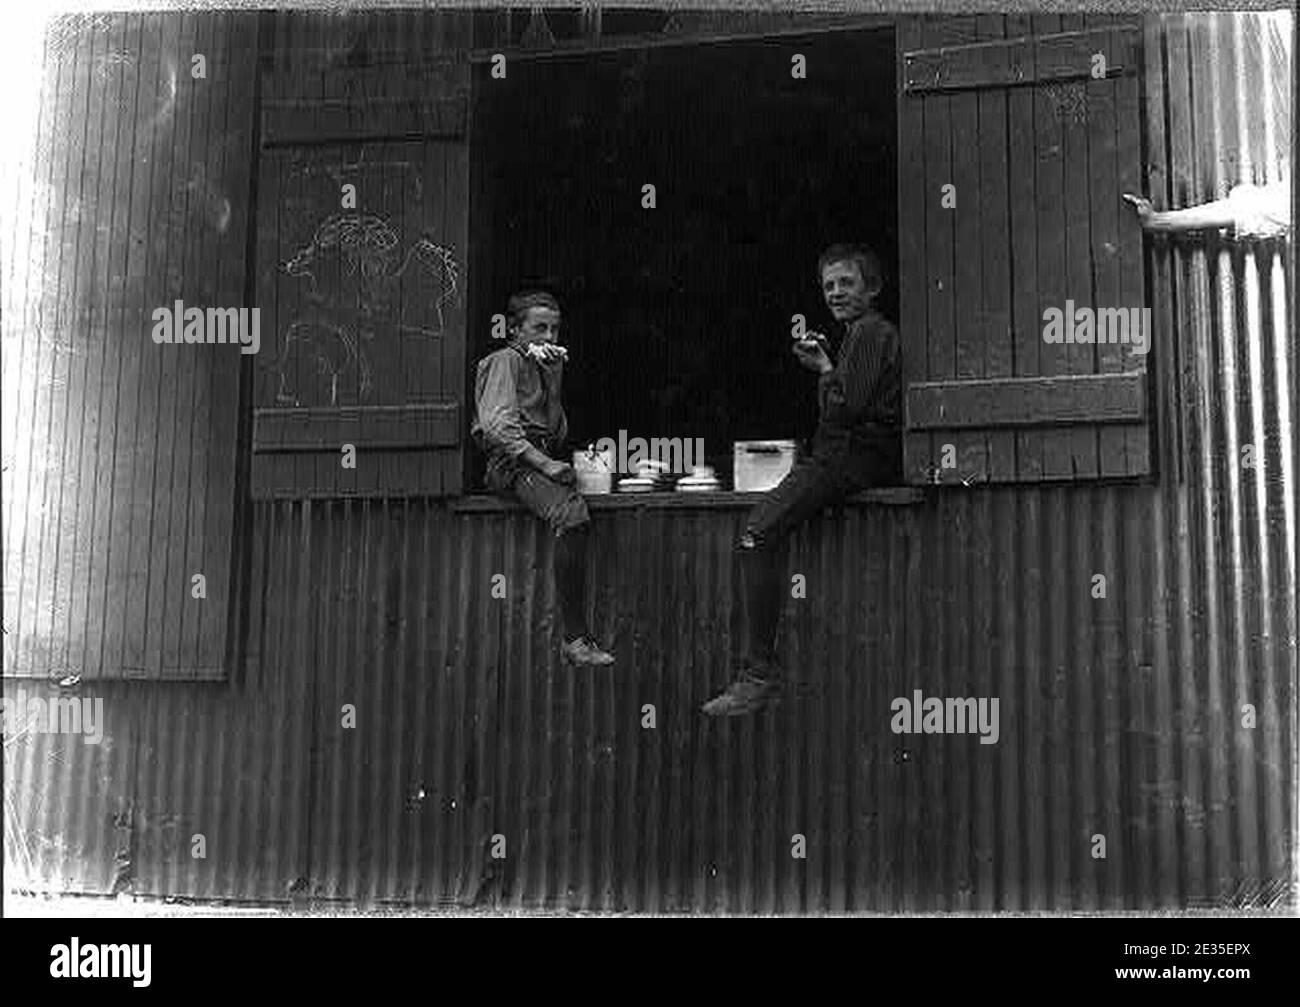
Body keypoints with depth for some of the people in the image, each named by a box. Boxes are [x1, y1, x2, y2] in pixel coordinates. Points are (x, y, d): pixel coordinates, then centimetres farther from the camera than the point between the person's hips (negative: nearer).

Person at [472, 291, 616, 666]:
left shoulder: (543, 366, 29)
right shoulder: (505, 361, 4)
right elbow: (497, 425, -12)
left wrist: (553, 380, 10)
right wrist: (544, 463, -21)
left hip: (541, 459, 8)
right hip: (512, 464, -8)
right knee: (572, 516, -32)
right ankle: (574, 636, -32)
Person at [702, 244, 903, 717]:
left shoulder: (869, 332, -7)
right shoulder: (863, 332, 26)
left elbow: (844, 408, -18)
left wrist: (825, 369, 0)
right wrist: (822, 362, 12)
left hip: (857, 460, -11)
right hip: (856, 458, 11)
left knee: (757, 533, -25)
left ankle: (760, 672, -26)